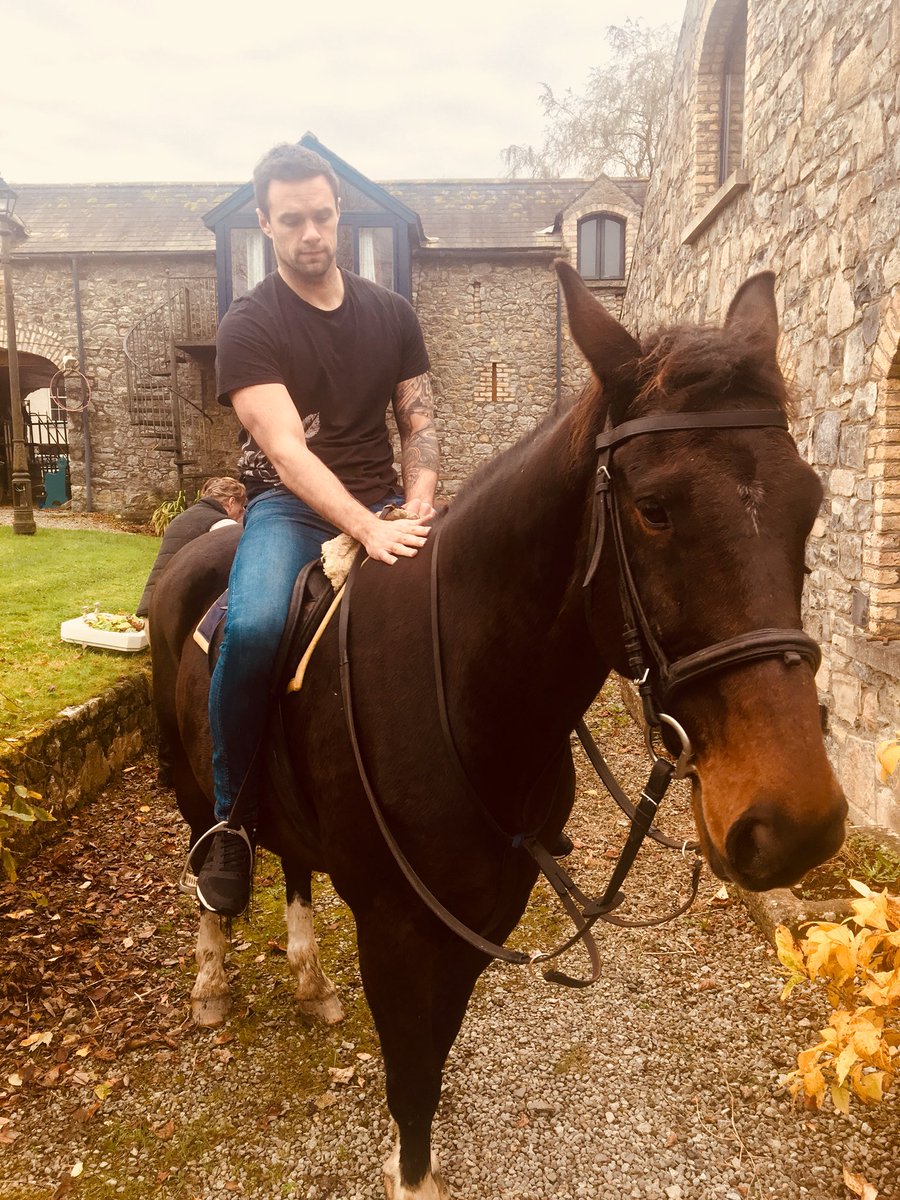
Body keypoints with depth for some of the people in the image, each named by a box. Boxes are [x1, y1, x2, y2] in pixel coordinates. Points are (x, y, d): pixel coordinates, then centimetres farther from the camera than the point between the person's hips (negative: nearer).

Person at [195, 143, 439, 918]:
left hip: (383, 505, 4)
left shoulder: (392, 314, 11)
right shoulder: (249, 325, -4)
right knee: (254, 626, -35)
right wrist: (368, 529, -32)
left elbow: (421, 424, 10)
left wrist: (415, 506, -11)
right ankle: (233, 818, -11)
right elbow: (286, 448, -17)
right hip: (290, 506, -4)